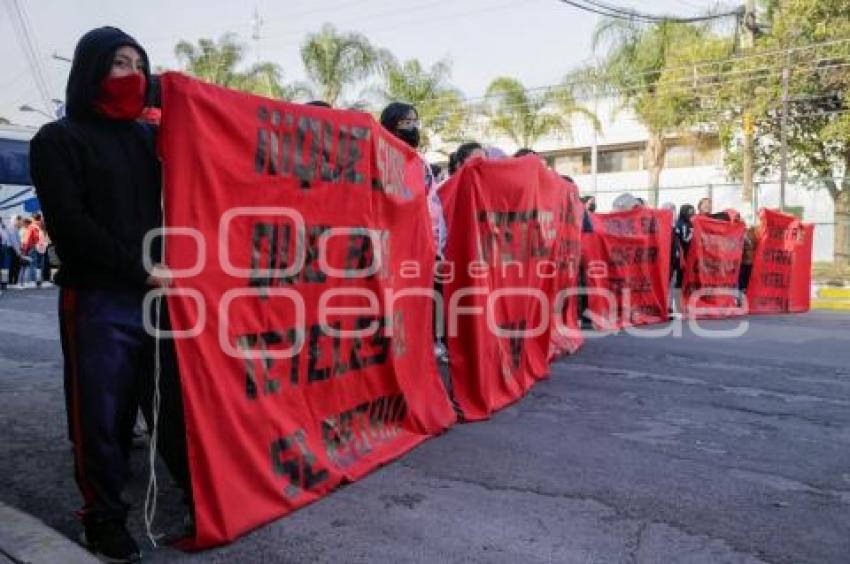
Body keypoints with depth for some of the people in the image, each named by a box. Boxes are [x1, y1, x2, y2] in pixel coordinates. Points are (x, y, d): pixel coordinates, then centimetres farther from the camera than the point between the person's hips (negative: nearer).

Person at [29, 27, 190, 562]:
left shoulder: (150, 136, 14)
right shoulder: (58, 140, 1)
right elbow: (69, 224, -9)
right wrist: (139, 270, -12)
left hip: (158, 292, 4)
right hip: (97, 301, -3)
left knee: (176, 402, 8)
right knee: (102, 414, 5)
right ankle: (105, 516, 21)